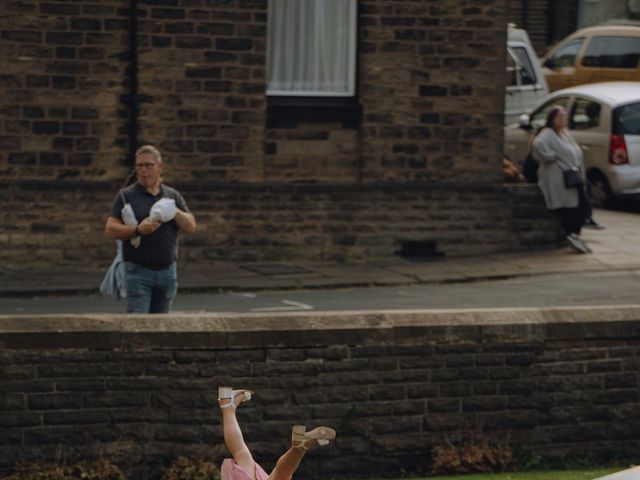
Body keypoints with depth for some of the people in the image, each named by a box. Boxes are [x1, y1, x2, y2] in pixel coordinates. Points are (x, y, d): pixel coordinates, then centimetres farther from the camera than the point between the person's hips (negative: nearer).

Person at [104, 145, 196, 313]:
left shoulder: (173, 196, 12)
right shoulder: (126, 196, 1)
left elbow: (190, 227, 6)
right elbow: (110, 230, -5)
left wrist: (174, 212, -10)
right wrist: (137, 230, -19)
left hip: (167, 270, 4)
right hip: (138, 270, -4)